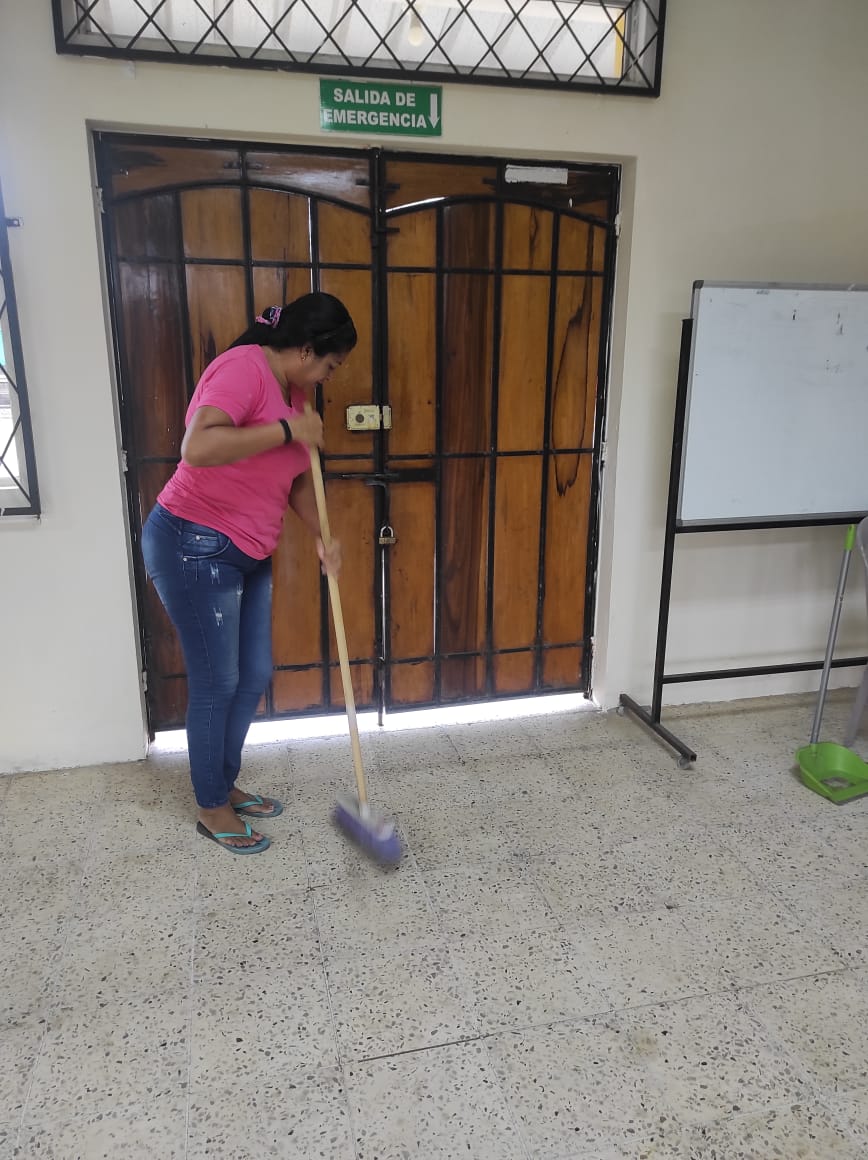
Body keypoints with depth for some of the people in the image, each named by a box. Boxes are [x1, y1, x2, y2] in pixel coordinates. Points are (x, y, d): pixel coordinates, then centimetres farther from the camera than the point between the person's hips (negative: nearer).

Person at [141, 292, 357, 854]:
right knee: (216, 683, 2)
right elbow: (198, 448, -35)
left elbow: (298, 478, 17)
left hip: (248, 555, 9)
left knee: (254, 676, 15)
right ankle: (212, 809, 22)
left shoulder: (295, 391, 10)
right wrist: (288, 429, -27)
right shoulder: (243, 367, -18)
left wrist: (324, 537, 2)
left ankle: (226, 785, 35)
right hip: (193, 546, -9)